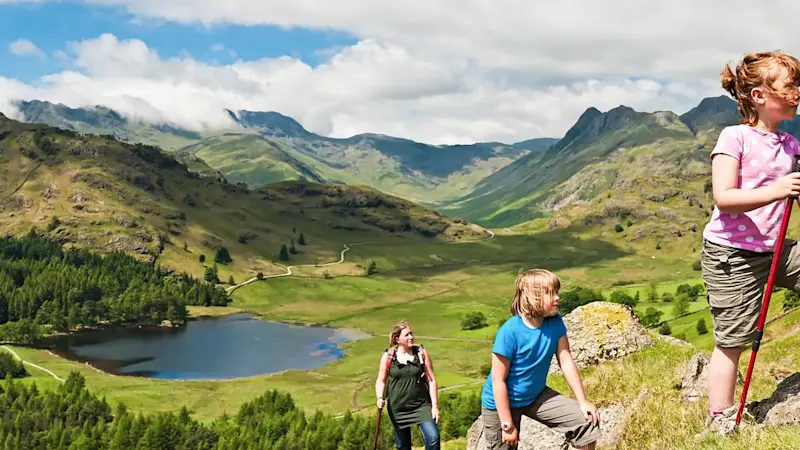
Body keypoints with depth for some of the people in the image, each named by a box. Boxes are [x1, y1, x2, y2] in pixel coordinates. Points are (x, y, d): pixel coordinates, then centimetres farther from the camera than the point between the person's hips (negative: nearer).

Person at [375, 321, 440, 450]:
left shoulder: (421, 353, -3)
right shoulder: (388, 356, -4)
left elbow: (431, 380, -1)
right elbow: (381, 380, 4)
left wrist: (435, 405, -5)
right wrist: (380, 398, -14)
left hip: (421, 405, -1)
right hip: (398, 409, 1)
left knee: (433, 438, -19)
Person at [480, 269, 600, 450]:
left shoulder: (555, 323, -12)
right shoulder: (509, 332, -29)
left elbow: (566, 362, -3)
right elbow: (498, 381, -23)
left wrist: (583, 401, -3)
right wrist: (507, 425, -20)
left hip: (536, 396, 5)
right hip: (502, 402, -5)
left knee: (588, 422, -4)